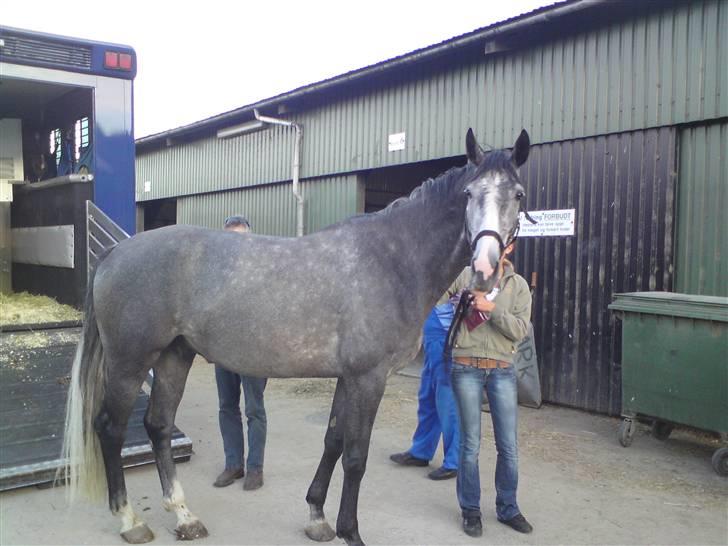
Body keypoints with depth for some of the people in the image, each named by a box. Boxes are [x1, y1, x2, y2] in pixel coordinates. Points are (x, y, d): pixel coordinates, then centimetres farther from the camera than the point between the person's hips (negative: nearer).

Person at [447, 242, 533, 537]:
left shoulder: (518, 285, 3)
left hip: (502, 370, 2)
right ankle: (470, 510, 23)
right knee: (470, 444, 7)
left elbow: (521, 330, -7)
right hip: (466, 368, -1)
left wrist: (492, 308, -18)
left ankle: (507, 508, 28)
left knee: (509, 446, 8)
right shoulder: (465, 276, 1)